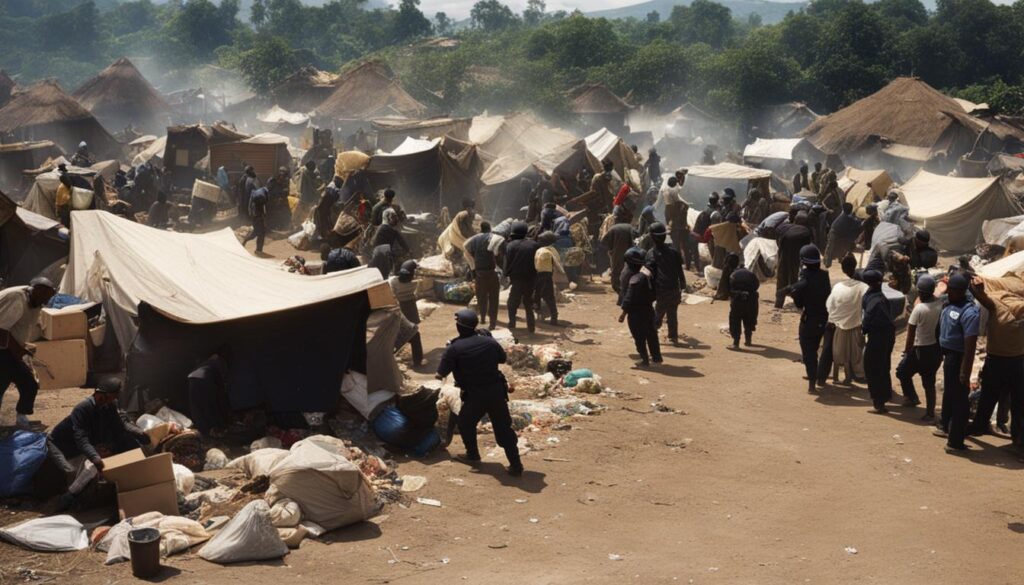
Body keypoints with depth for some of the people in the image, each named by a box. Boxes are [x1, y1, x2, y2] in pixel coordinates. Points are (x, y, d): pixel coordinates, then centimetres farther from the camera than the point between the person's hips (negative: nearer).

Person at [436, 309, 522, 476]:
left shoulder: (454, 348, -11)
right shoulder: (489, 341, 1)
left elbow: (441, 375, -7)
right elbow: (504, 359, 18)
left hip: (475, 396, -3)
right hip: (497, 392, 3)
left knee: (465, 424, 24)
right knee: (504, 428, 9)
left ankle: (473, 455, 34)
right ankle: (516, 464, 6)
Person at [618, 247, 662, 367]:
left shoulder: (635, 279, -24)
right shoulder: (647, 273, 2)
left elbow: (629, 298, -23)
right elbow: (653, 293, 12)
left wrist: (624, 312, -18)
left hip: (636, 312, -8)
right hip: (648, 308, 9)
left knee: (639, 337, 3)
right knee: (651, 334, 19)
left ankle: (645, 359, 7)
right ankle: (656, 356, 28)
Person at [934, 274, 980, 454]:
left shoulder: (969, 313, -24)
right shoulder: (949, 305, 4)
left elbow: (970, 344, -26)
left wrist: (965, 371, -28)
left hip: (958, 358, -9)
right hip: (948, 355, 9)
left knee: (959, 399, -1)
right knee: (949, 393, 26)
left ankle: (955, 442, 6)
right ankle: (946, 426, 45)